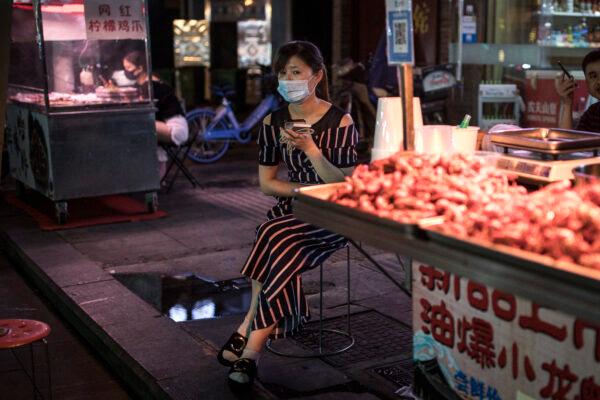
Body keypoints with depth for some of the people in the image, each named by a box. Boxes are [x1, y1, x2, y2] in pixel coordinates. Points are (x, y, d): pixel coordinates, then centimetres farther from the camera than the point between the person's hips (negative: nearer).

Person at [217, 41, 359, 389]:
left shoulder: (340, 123, -9)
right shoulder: (273, 122, 3)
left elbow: (342, 187, -13)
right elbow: (266, 182, 6)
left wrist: (310, 148, -24)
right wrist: (308, 189, -8)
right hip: (291, 209, 4)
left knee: (277, 240, -30)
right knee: (282, 255, -30)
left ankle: (249, 336, -21)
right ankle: (251, 349, -22)